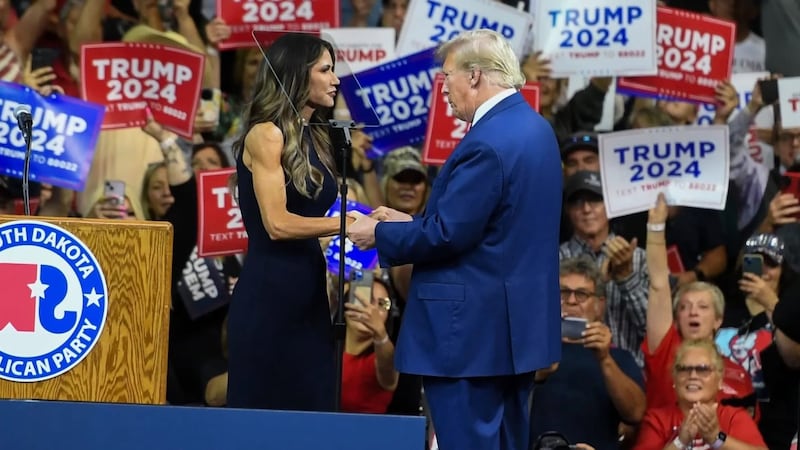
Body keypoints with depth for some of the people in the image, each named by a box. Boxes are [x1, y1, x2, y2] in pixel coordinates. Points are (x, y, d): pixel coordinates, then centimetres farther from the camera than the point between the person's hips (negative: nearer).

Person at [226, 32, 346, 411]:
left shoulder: (314, 139, 15)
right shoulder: (266, 135, -9)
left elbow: (309, 217, 10)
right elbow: (277, 224, -16)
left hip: (308, 294, 8)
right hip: (269, 294, -8)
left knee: (310, 409, 6)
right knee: (265, 411, -4)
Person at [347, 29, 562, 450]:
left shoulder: (486, 143, -21)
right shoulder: (534, 127, 11)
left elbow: (446, 235, -21)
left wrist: (378, 234, -6)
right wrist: (410, 222, 15)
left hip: (473, 331, -10)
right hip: (519, 321, 10)